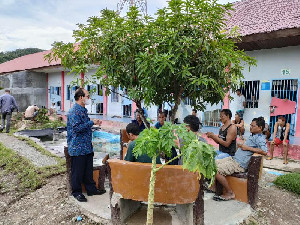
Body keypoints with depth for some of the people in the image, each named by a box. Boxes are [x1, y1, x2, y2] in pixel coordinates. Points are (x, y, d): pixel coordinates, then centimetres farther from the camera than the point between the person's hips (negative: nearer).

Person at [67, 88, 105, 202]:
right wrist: (92, 122, -21)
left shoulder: (83, 110, 14)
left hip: (87, 146, 9)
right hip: (78, 147, -9)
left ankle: (91, 189, 30)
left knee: (88, 170, 17)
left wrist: (94, 123, 14)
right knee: (77, 171, 5)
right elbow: (77, 128, -25)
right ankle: (77, 192, 21)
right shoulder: (74, 111, -16)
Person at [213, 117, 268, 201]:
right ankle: (215, 186, 17)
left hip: (239, 164, -10)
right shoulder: (253, 136, 19)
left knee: (216, 171, -21)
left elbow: (264, 151, -28)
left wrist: (247, 148, -20)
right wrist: (241, 144, 11)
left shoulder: (260, 138, -11)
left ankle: (229, 193, -4)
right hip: (234, 158, 10)